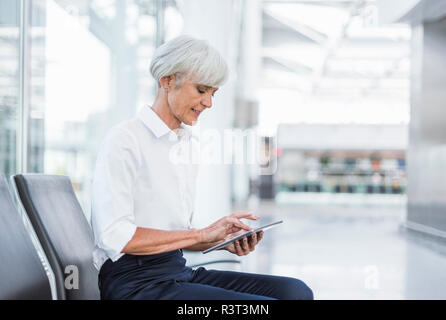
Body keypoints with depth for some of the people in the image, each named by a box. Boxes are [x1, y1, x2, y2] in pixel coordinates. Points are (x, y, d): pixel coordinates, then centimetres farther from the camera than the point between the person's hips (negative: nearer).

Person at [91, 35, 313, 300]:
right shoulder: (124, 140, -9)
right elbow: (116, 238, -17)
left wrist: (223, 240, 1)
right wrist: (202, 234, -14)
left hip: (180, 272, 8)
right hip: (134, 282, -8)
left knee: (295, 291, -12)